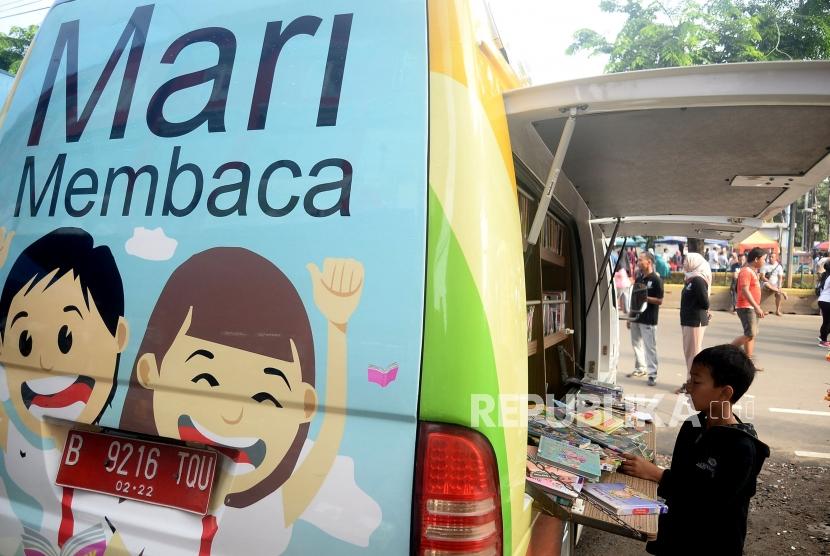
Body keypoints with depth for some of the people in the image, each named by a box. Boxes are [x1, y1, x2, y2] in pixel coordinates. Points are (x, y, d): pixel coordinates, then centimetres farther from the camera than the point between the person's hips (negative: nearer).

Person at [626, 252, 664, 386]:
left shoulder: (656, 280, -9)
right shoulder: (638, 279, 12)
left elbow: (660, 301, -12)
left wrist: (646, 298, -24)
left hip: (648, 320, -7)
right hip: (636, 318, 8)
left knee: (650, 347, -5)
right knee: (636, 344, 15)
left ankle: (652, 374, 0)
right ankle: (639, 369, 27)